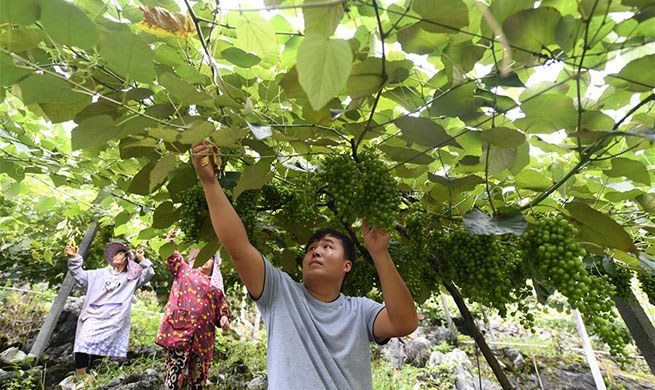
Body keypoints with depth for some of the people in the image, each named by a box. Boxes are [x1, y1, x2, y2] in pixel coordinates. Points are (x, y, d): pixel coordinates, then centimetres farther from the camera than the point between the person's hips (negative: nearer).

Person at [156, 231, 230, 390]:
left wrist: (223, 317, 1)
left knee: (199, 371, 8)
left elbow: (222, 306, 20)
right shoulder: (185, 271, 14)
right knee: (176, 365, -8)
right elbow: (174, 260, -2)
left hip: (203, 333, 4)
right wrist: (171, 246, -19)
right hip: (180, 327, -3)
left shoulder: (216, 286, 20)